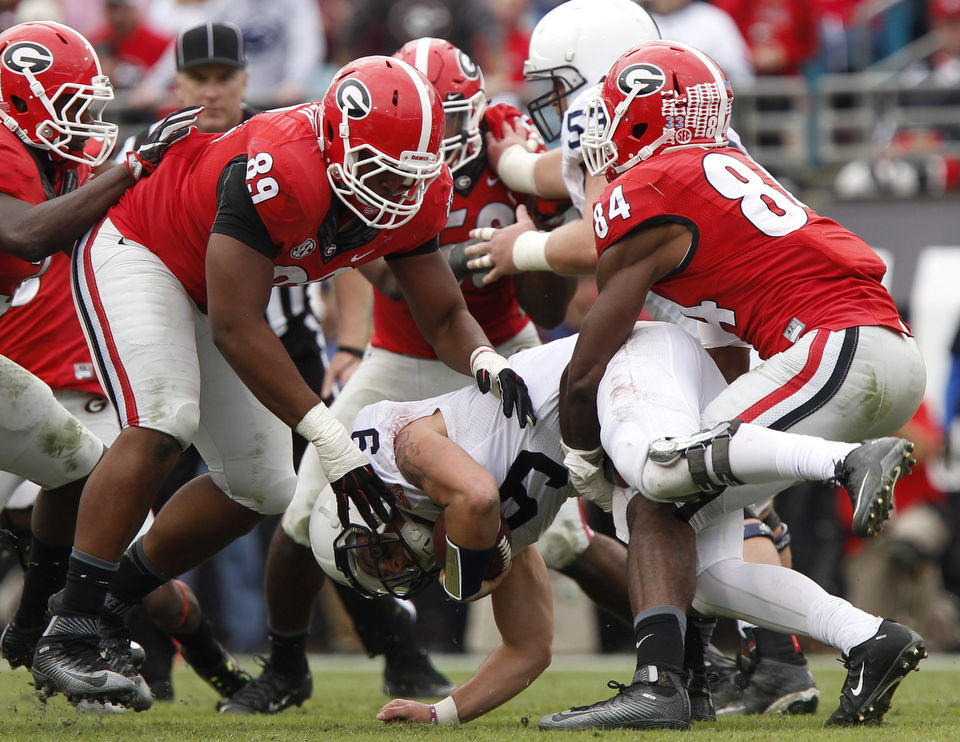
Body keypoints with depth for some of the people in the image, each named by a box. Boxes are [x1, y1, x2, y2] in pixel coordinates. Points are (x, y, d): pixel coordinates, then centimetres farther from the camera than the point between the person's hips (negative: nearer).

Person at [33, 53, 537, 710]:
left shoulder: (413, 198, -16)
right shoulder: (277, 174, -40)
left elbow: (444, 315, -6)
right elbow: (237, 329, -37)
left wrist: (487, 364, -30)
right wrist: (329, 436, -39)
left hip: (216, 282, 8)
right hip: (135, 251, -8)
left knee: (261, 488, 5)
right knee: (161, 423, -30)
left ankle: (111, 611, 18)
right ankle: (67, 638, -27)